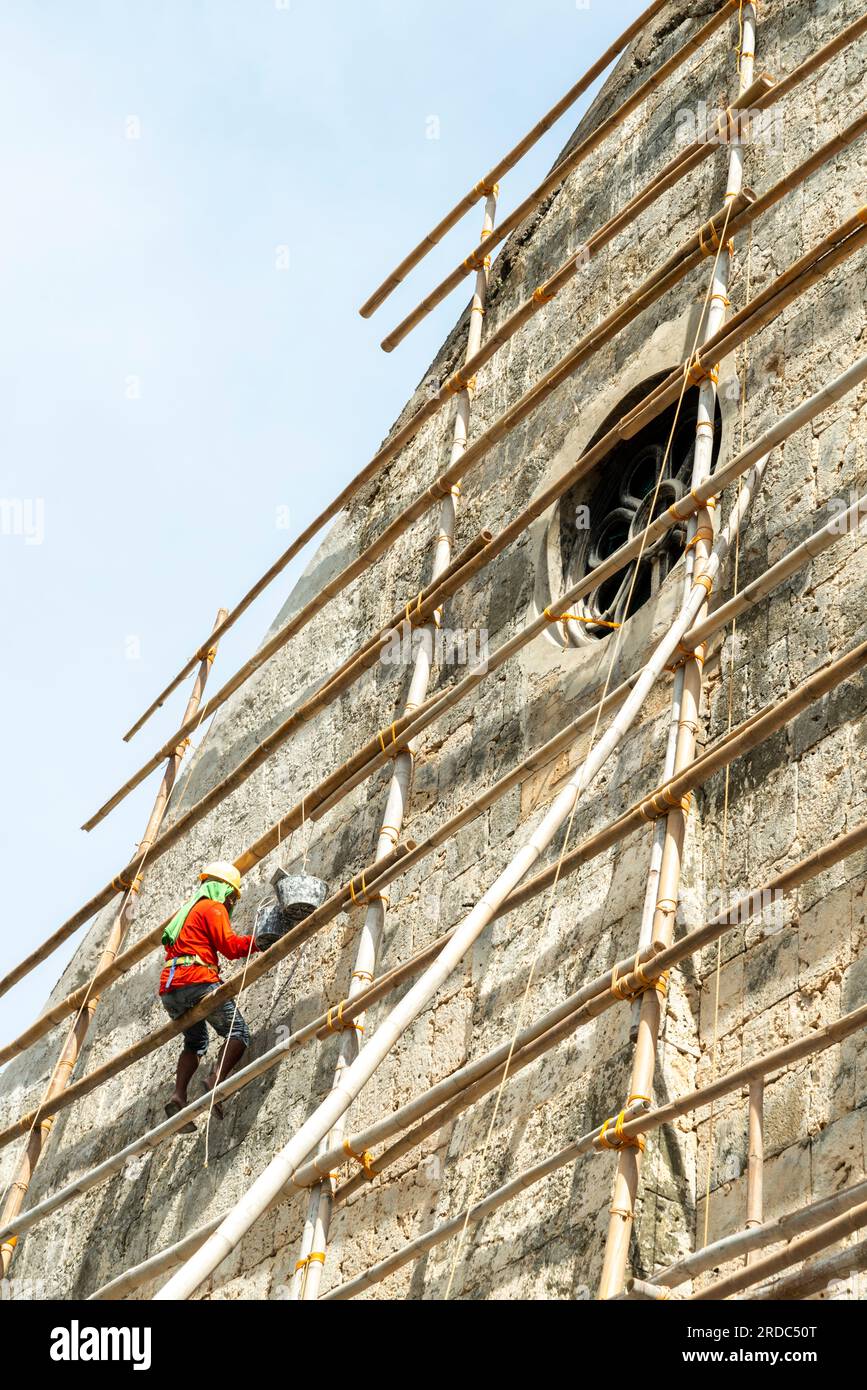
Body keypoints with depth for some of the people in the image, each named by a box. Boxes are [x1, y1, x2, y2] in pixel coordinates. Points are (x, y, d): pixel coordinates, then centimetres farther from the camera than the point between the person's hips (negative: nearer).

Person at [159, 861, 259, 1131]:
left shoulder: (187, 910, 30)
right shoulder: (213, 907, 4)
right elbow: (230, 946, -6)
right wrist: (257, 941, 5)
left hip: (169, 988, 8)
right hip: (198, 981, -8)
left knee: (195, 1042, 20)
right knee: (237, 1033, -3)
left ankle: (178, 1096, -1)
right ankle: (217, 1079, -29)